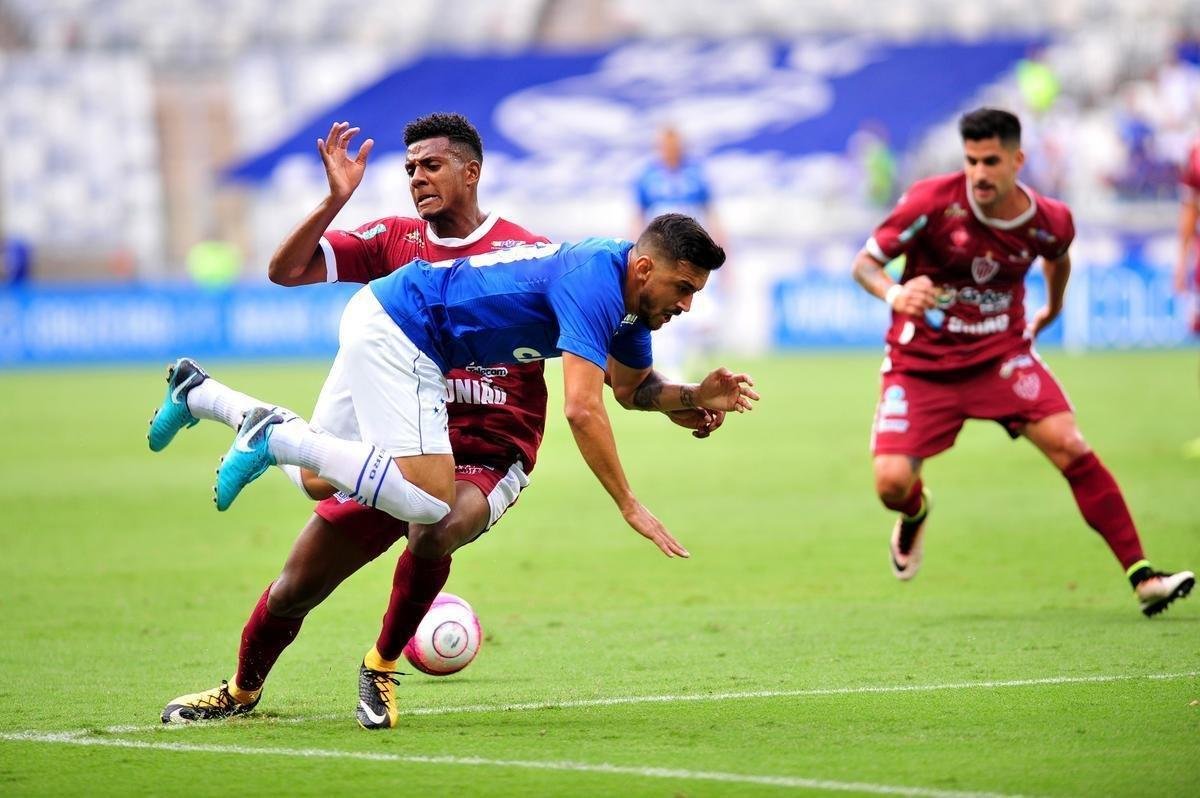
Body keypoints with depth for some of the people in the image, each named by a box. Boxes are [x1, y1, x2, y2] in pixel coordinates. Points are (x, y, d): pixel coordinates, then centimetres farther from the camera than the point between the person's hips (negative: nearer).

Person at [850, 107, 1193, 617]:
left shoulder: (1048, 221, -9)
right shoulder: (933, 202, -19)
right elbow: (865, 262, -14)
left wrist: (1052, 309, 32)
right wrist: (895, 294, -35)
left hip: (1002, 354, 2)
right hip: (921, 362, -1)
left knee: (1071, 448, -17)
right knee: (891, 483, -15)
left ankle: (1142, 577, -13)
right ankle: (915, 514, 27)